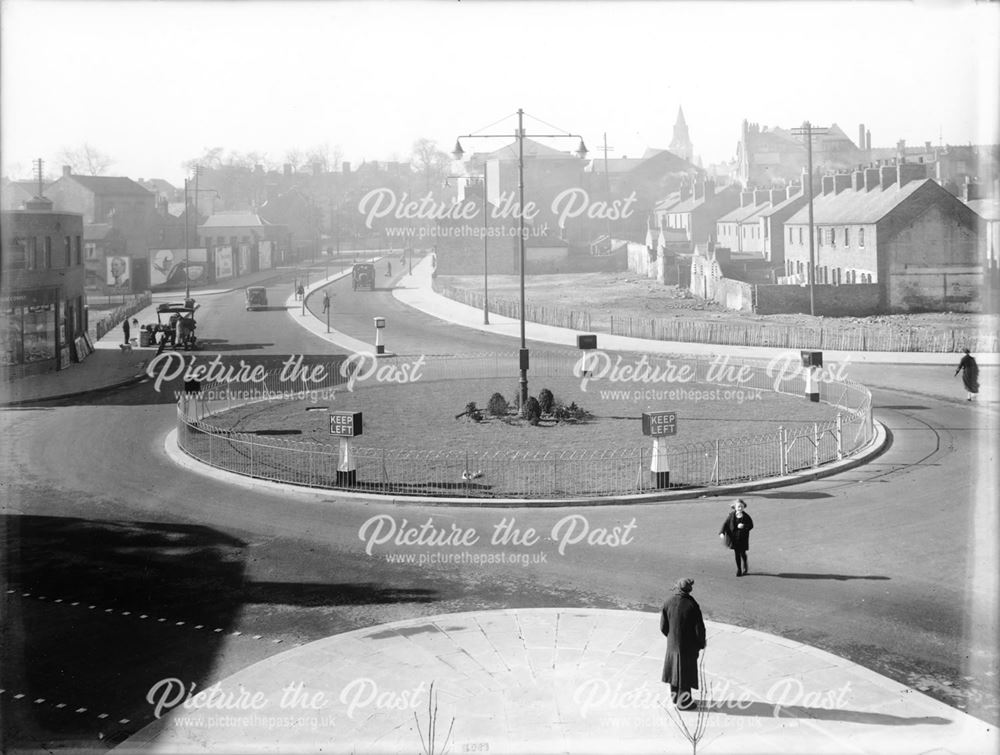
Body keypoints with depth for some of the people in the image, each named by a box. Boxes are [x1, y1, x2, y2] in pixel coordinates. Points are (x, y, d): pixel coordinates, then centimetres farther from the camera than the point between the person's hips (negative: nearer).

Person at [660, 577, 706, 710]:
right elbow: (699, 628, -17)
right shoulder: (692, 605, -24)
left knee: (674, 669, 22)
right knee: (685, 672, 10)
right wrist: (701, 643, 1)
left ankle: (675, 696, 37)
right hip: (688, 645, -4)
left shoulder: (668, 603, -12)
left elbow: (663, 627, -4)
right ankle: (684, 702, 20)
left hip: (672, 643, 4)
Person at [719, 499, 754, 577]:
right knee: (736, 553, 6)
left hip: (743, 537, -1)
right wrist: (722, 532, -17)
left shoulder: (746, 516, -7)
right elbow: (725, 524, -3)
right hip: (734, 537, 1)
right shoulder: (732, 515, -5)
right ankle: (738, 569, 21)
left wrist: (744, 526, -23)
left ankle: (745, 567, 32)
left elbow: (751, 525, -2)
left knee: (742, 553, 3)